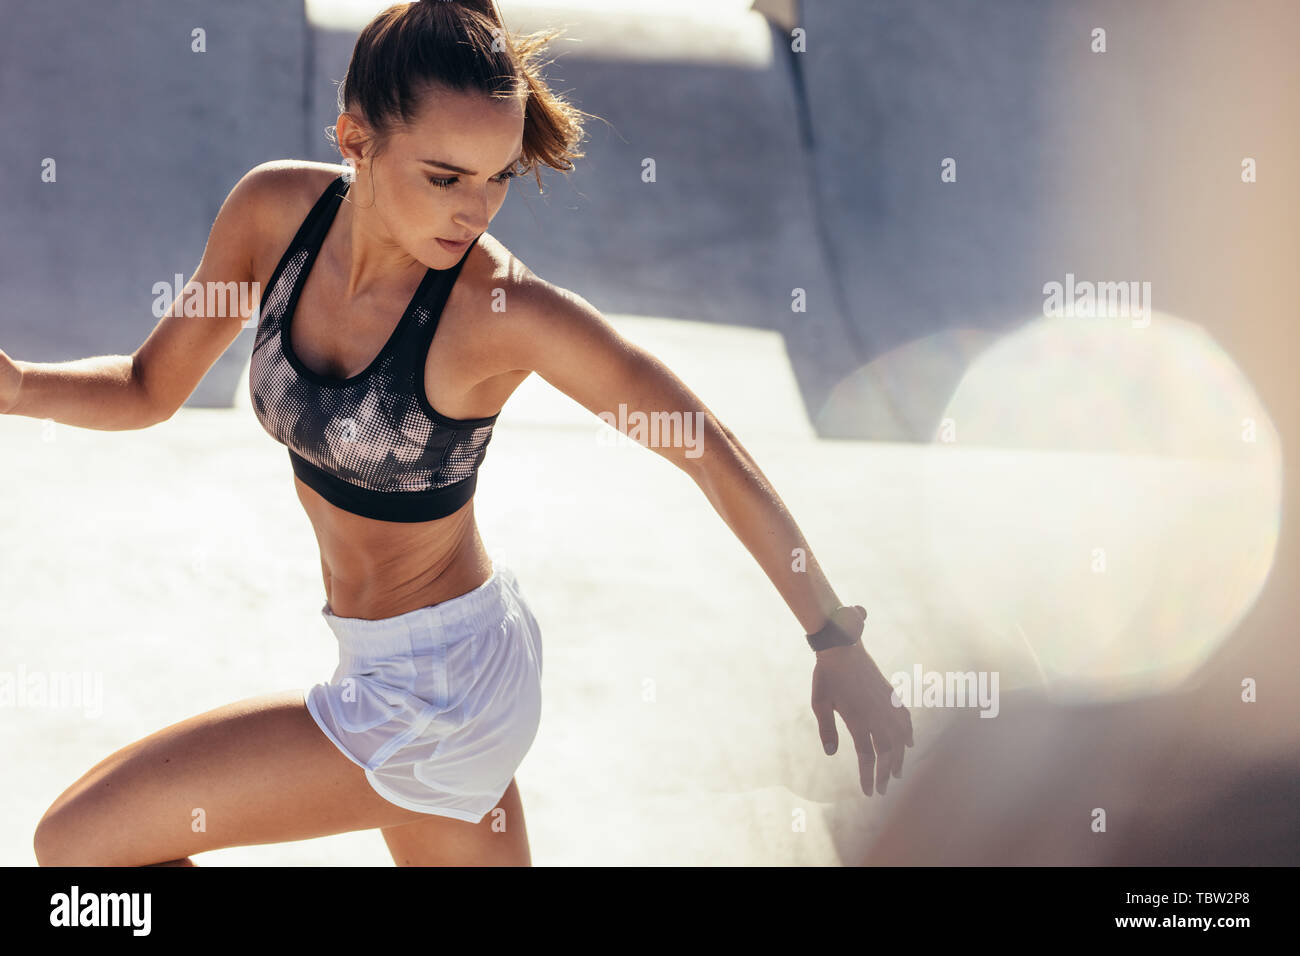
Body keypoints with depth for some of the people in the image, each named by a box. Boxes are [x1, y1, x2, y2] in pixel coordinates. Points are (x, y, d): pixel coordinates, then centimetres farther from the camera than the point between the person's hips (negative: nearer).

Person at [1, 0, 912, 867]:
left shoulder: (504, 309, -25)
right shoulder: (277, 211, -9)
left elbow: (714, 454, -18)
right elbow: (151, 388, 4)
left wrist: (837, 641, -15)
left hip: (426, 697, -6)